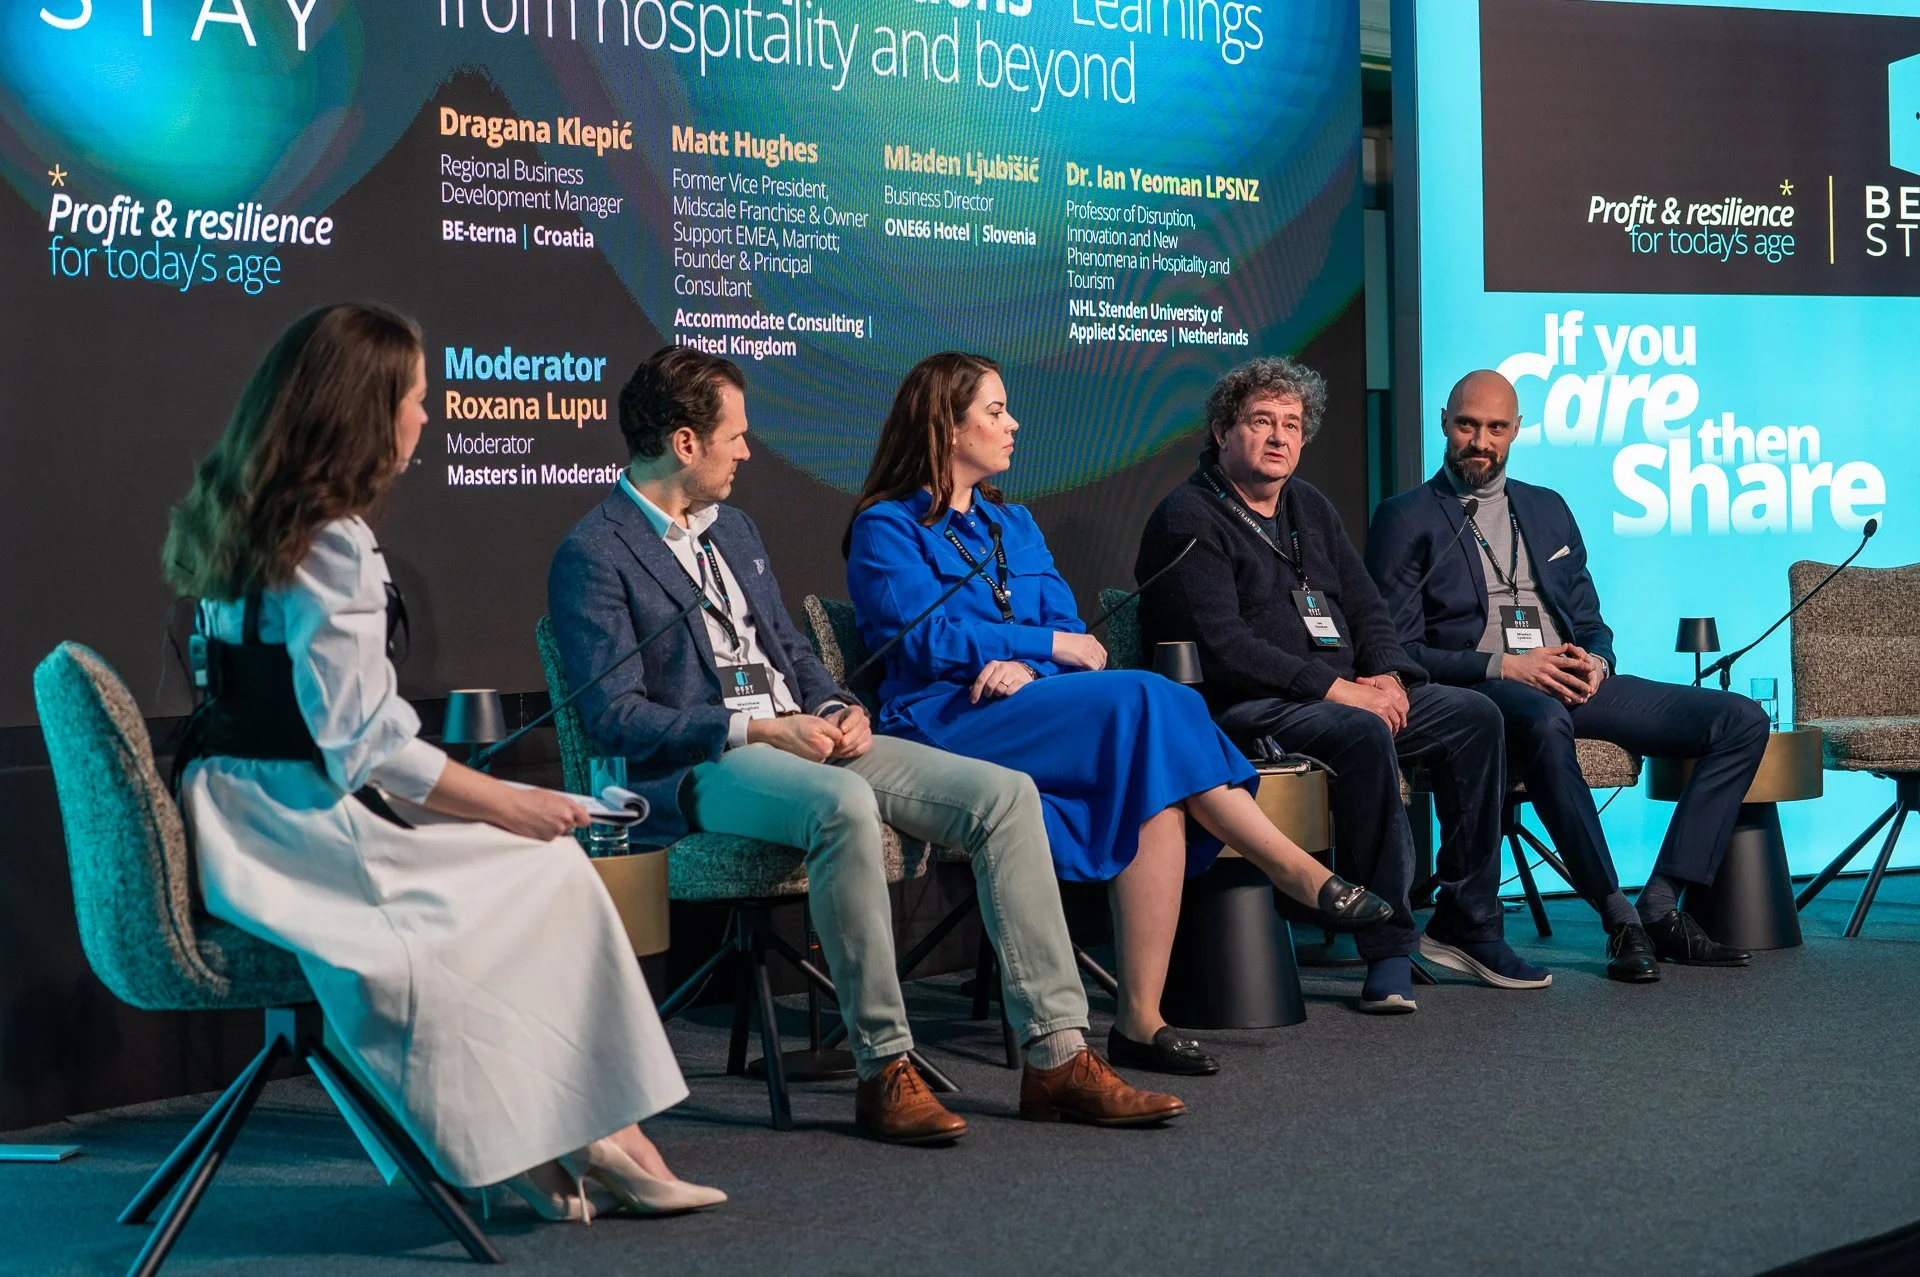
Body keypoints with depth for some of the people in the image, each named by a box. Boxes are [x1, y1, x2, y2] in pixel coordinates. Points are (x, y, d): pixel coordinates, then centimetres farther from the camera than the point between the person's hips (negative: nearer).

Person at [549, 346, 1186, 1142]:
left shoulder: (733, 529, 22)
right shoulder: (593, 556, -4)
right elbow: (612, 717, -12)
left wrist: (837, 710, 2)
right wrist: (757, 729, -19)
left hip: (801, 739, 8)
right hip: (697, 768, -8)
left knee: (1005, 794, -11)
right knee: (845, 805, -40)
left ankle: (1056, 1056, -13)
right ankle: (883, 1069, -29)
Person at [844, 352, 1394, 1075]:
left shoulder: (1014, 525, 25)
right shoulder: (886, 527, 5)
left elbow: (1069, 627, 13)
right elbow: (929, 636, -9)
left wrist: (1024, 667, -10)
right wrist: (1049, 644, -6)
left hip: (1032, 707, 6)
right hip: (946, 728, -6)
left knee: (1156, 785, -30)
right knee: (1148, 700, -29)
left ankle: (1142, 1018, -34)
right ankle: (1302, 875, -24)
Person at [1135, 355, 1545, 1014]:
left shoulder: (1309, 507, 19)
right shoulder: (1188, 519, -8)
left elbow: (1366, 607, 18)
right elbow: (1223, 648, -19)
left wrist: (1387, 675, -4)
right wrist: (1338, 689, -21)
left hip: (1347, 694, 9)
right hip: (1244, 710, -9)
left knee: (1473, 716, -5)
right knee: (1364, 734, -35)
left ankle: (1467, 925, -1)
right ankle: (1388, 948, -28)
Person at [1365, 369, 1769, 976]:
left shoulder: (1548, 509, 23)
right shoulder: (1406, 518, 5)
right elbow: (1399, 648, -4)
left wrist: (1595, 662, -2)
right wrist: (1503, 666, -15)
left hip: (1569, 681, 6)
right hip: (1479, 692, -6)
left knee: (1742, 720, -10)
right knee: (1545, 723, -43)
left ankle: (1661, 907, -15)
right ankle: (1620, 919, -33)